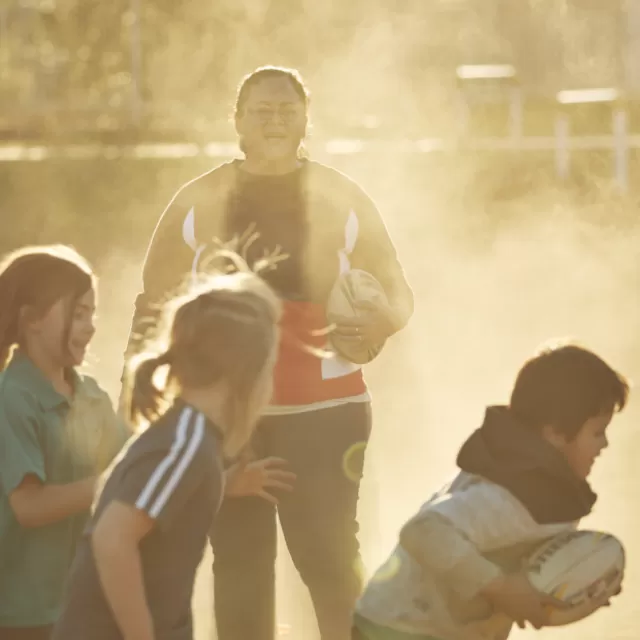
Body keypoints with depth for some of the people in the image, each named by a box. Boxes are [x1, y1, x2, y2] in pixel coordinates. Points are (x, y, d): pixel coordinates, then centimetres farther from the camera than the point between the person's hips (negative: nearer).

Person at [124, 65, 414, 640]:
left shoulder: (342, 201, 5)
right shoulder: (198, 204, 6)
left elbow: (398, 296, 11)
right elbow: (152, 307, 9)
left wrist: (383, 323, -13)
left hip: (325, 414, -1)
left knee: (330, 559, -10)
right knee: (240, 566, 3)